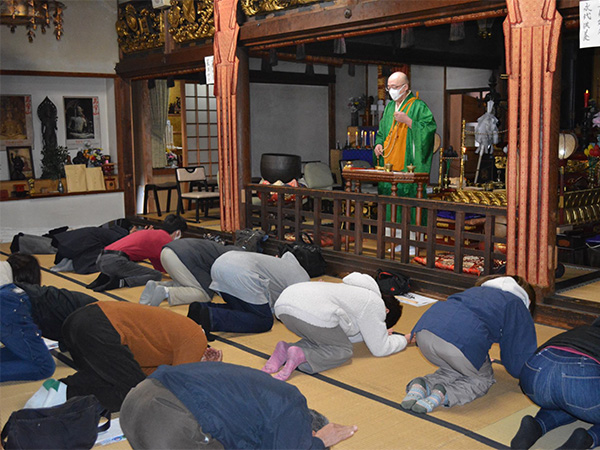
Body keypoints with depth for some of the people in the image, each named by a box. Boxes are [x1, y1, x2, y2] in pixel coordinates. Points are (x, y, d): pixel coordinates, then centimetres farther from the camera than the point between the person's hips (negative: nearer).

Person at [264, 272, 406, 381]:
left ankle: (286, 350, 0)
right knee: (344, 351, 9)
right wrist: (403, 340, 34)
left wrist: (380, 333, 49)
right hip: (312, 312, -9)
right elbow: (380, 348, 16)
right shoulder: (375, 305, 12)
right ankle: (301, 356, -17)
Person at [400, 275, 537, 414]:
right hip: (462, 341, -6)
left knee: (453, 370, 32)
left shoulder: (480, 289, 40)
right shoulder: (518, 305, 24)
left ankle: (423, 385, 1)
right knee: (483, 379, 22)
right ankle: (444, 394, -7)